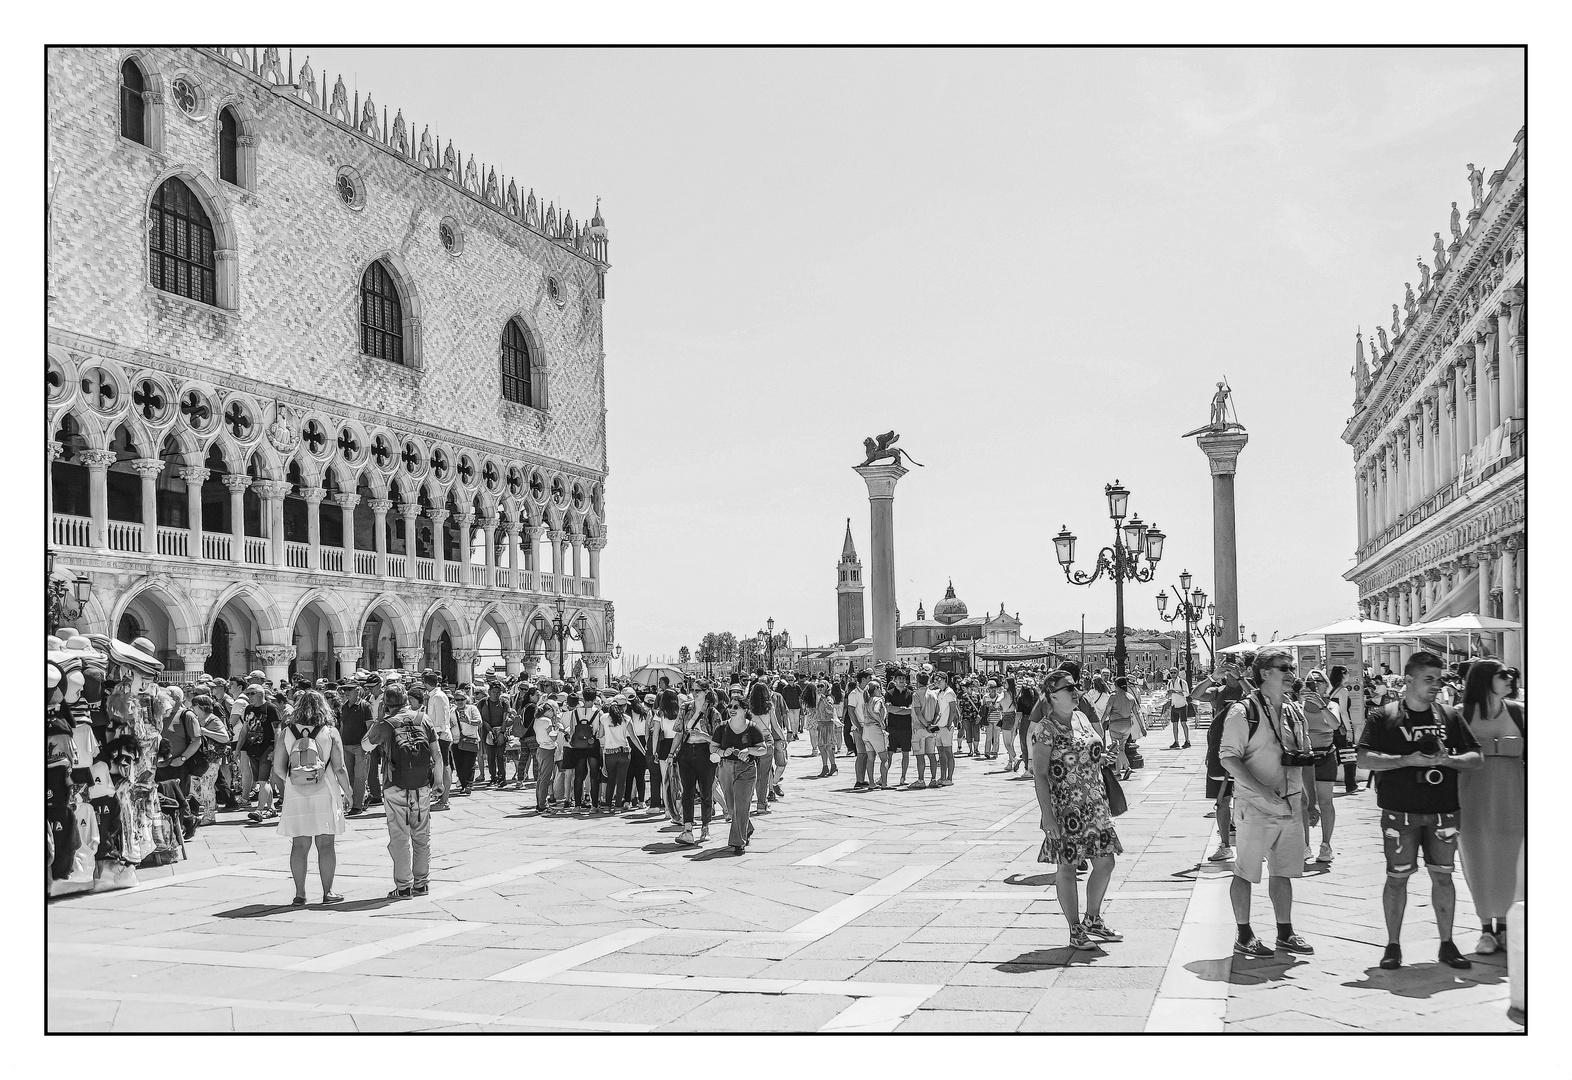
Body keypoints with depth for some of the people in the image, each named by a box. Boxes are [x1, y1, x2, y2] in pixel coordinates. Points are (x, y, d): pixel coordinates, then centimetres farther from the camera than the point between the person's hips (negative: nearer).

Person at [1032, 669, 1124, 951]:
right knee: (1066, 867, 2)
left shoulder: (1081, 717, 9)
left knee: (1105, 862, 9)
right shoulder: (1046, 730, -13)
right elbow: (1039, 774, -15)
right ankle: (1075, 931, 12)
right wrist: (1047, 815, -20)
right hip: (1065, 808, -7)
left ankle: (1093, 920, 28)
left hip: (1095, 804, 8)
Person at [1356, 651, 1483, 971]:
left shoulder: (1450, 717, 9)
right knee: (1397, 877, 0)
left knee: (1442, 875, 6)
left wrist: (1448, 760, -11)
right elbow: (1364, 759, -8)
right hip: (1400, 812, -3)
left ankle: (1447, 944, 16)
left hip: (1442, 811, 3)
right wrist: (1406, 759, -17)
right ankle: (1393, 945, 10)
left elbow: (1477, 758, 8)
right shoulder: (1384, 717, -1)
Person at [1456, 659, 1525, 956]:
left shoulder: (1518, 712, 4)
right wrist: (1453, 803, -5)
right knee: (1479, 861, 3)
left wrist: (1530, 798, -1)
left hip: (1511, 795, 2)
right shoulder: (1463, 714, -2)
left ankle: (1503, 926, 20)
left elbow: (1528, 755, 5)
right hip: (1474, 794, -1)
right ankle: (1486, 928, 14)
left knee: (1508, 862, 6)